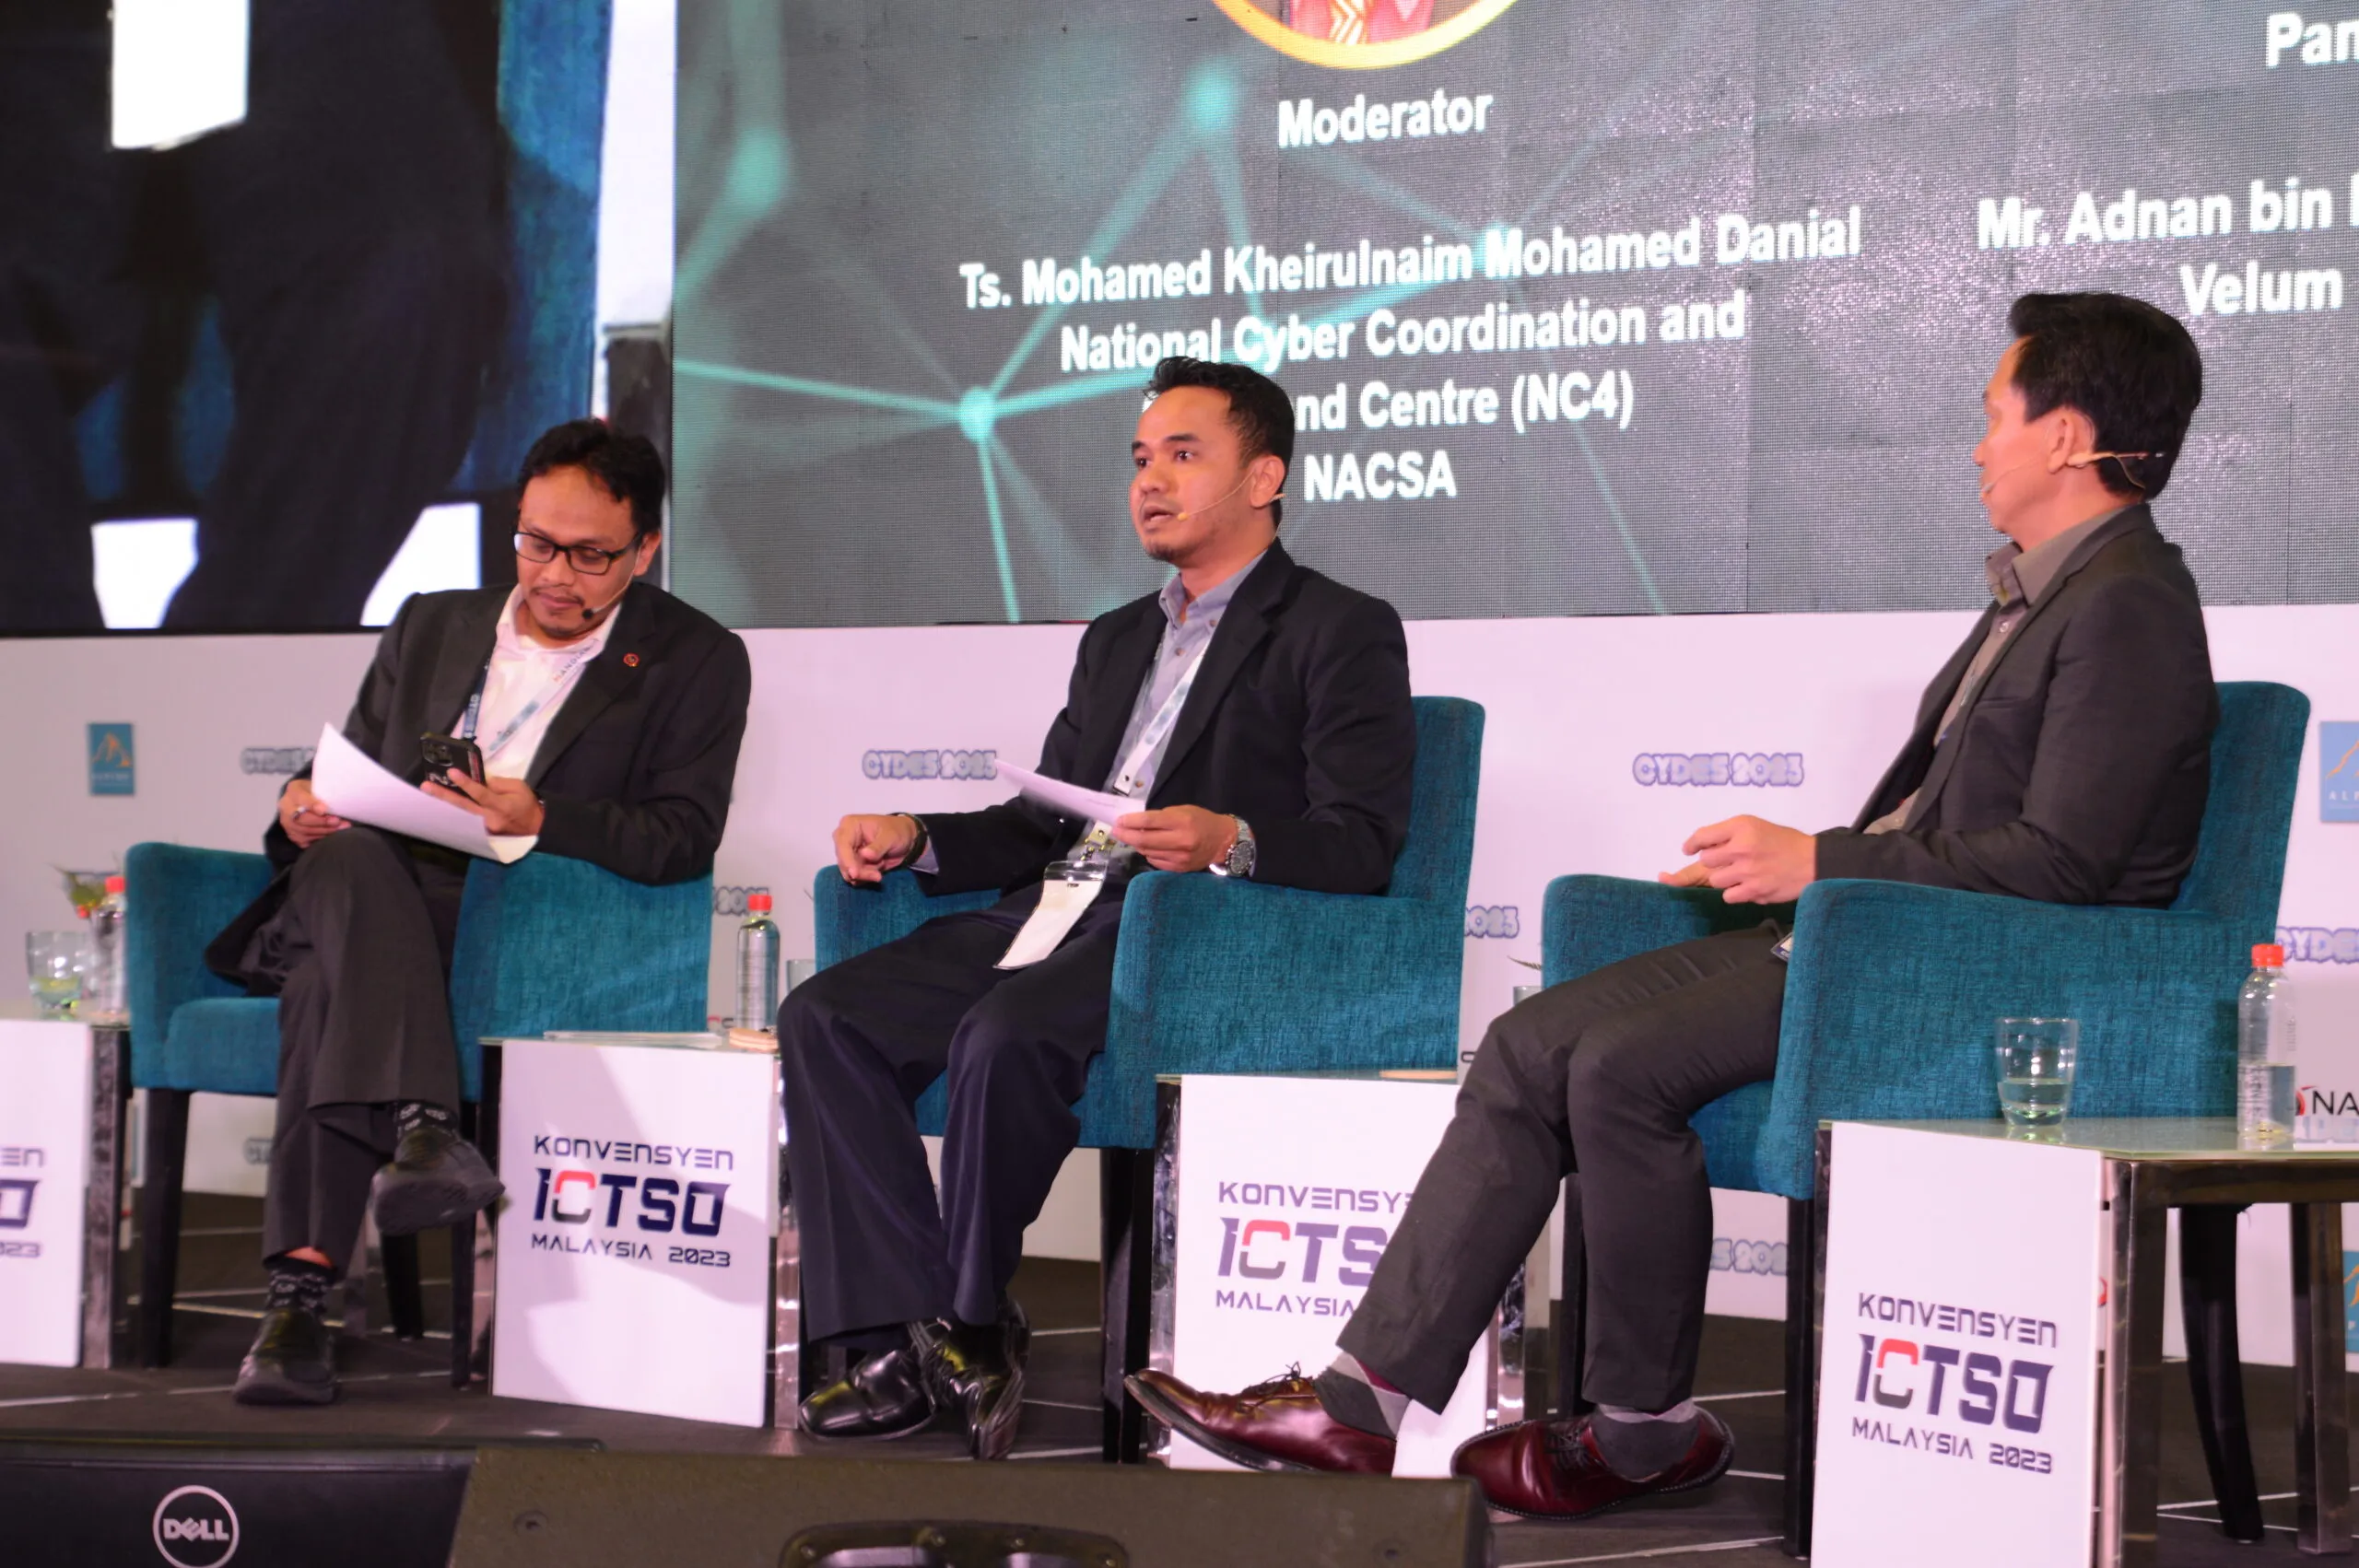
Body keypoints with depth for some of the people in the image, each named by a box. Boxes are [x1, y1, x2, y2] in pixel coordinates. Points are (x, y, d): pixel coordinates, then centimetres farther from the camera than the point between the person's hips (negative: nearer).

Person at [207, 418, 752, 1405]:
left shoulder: (694, 661, 9)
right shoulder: (432, 629, 23)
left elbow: (683, 840, -4)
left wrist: (536, 821, -20)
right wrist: (304, 808, -4)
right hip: (368, 900, 3)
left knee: (329, 981, -34)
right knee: (347, 860, -35)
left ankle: (302, 1289, -46)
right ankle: (422, 1130, -55)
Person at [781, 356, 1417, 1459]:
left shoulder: (1340, 632, 4)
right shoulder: (1117, 639, 29)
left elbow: (1362, 847, -8)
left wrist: (1229, 841, -27)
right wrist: (917, 838, 7)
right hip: (1052, 911, 8)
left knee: (1004, 1034, -35)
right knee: (824, 1018, -15)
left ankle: (971, 1322, -14)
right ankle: (899, 1344, -19)